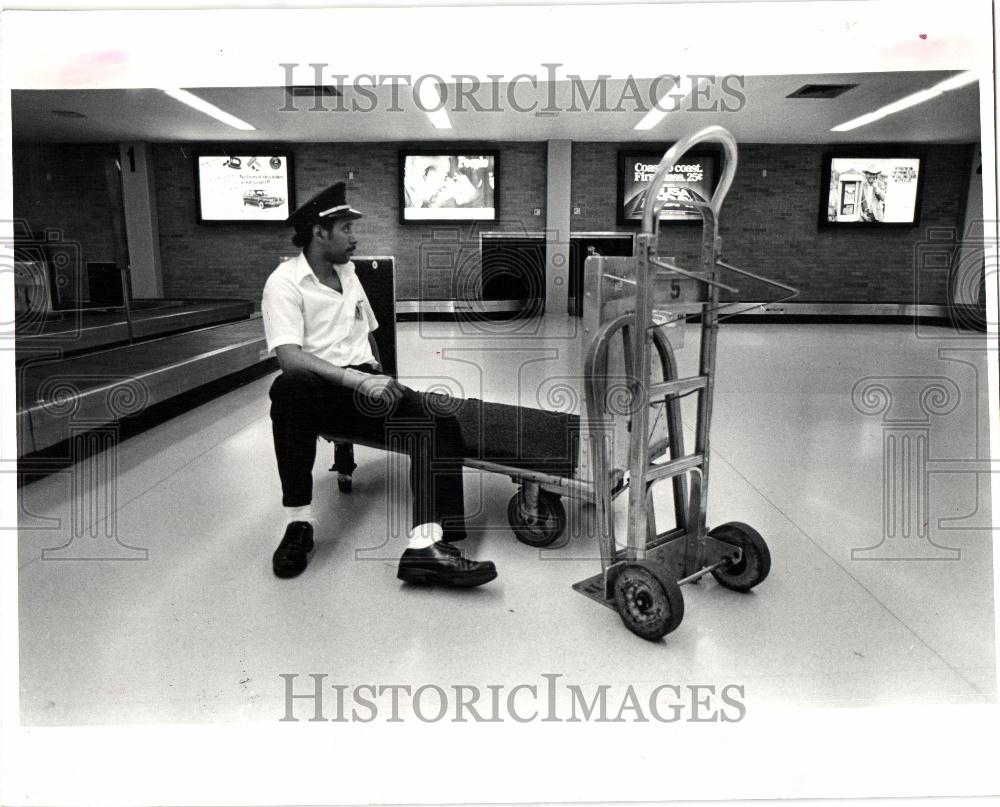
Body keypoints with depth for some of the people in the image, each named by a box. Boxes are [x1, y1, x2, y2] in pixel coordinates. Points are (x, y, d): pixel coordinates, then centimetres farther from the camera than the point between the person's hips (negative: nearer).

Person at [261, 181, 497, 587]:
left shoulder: (348, 274, 19)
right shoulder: (285, 282, -5)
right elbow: (289, 356, -20)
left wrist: (381, 380, 9)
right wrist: (359, 381, -30)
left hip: (364, 387, 6)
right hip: (320, 392, -5)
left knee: (437, 422, -22)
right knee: (290, 386, -41)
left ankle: (426, 545, -32)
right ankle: (298, 521, -26)